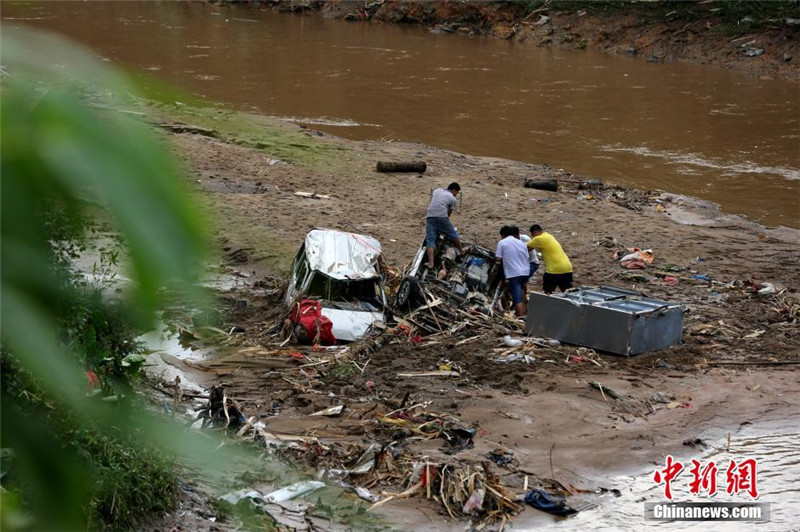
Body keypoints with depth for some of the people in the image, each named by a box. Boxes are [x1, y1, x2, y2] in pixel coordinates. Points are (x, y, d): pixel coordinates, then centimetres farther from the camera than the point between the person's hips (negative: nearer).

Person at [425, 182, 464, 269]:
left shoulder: (436, 191, 22)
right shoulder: (452, 199, 9)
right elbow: (449, 212, 14)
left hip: (430, 217, 3)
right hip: (442, 217, -3)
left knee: (430, 240, -3)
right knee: (453, 234, 21)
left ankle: (431, 263, -17)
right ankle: (461, 251, 40)